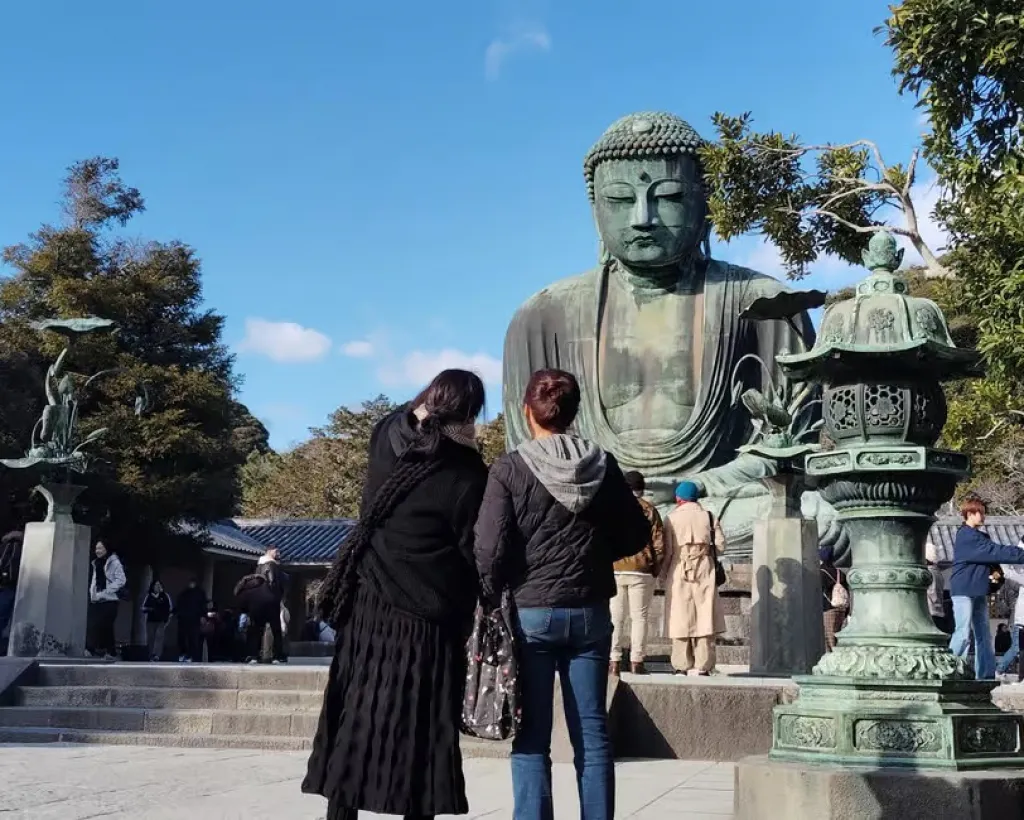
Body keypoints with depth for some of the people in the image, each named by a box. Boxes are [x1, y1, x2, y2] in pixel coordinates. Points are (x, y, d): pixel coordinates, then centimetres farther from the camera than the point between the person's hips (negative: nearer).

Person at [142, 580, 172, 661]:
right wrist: (149, 609, -8)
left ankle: (157, 655, -33)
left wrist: (168, 619, 1)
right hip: (151, 621, 3)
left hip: (162, 621, -3)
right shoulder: (149, 597, 10)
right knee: (151, 639, 0)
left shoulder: (165, 596, 6)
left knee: (159, 636, -20)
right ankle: (151, 657, 8)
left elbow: (170, 608, 8)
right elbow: (143, 608, 13)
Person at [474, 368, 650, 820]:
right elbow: (637, 534, 7)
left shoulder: (510, 468, -9)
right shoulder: (603, 464, 0)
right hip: (590, 613, 3)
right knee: (592, 734, 9)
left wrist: (492, 600, 3)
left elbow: (490, 549, -12)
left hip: (530, 613, -3)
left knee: (531, 738, 4)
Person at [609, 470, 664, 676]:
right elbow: (659, 543, -2)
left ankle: (614, 662, 2)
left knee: (615, 617, 5)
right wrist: (656, 569, 7)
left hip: (614, 570, 1)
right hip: (641, 571, -1)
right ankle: (636, 662, 3)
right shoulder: (649, 510, 1)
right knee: (639, 616, 5)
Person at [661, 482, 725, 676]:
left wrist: (663, 574, 9)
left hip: (678, 574, -1)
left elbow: (666, 550, -4)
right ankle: (703, 666, 1)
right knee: (705, 618, 2)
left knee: (680, 620, 3)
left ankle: (682, 666, 5)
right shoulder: (709, 517, 5)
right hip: (704, 573, 1)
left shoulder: (671, 518, 0)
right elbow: (720, 546, 0)